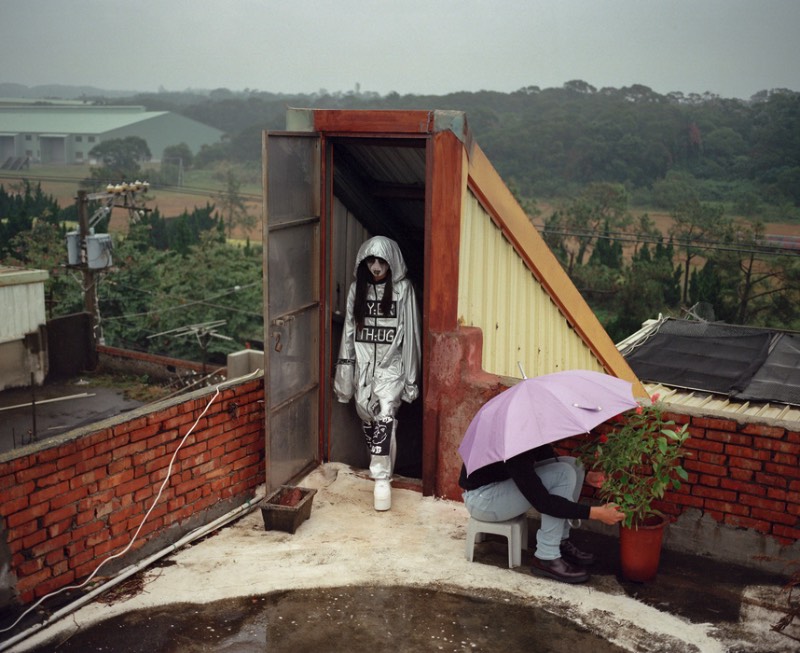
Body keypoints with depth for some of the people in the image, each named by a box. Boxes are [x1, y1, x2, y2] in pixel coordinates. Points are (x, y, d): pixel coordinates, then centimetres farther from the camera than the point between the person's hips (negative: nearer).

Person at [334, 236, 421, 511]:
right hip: (363, 364, 4)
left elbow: (410, 334, -6)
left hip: (390, 365, -4)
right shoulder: (357, 288, 5)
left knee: (385, 416, -20)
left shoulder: (403, 289, -7)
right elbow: (349, 330, 9)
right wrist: (344, 371, 7)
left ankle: (382, 478, -17)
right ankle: (380, 467, 32)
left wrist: (410, 377, -7)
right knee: (367, 419, 10)